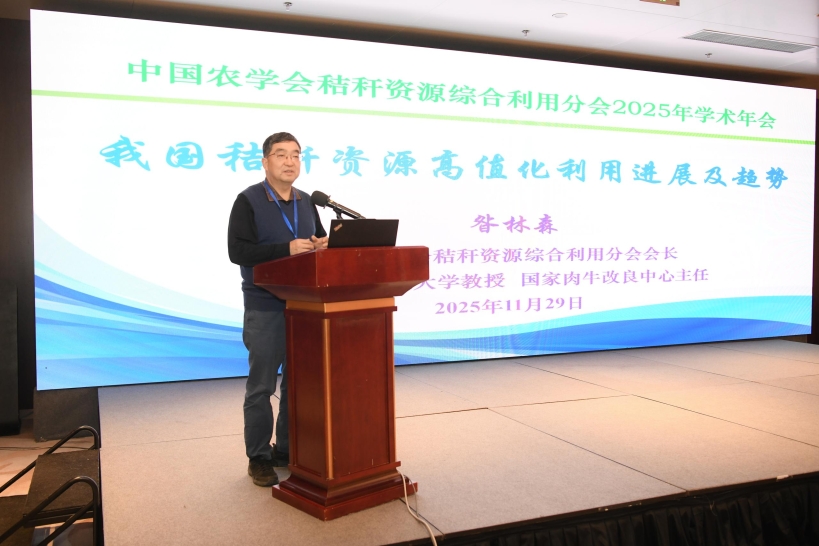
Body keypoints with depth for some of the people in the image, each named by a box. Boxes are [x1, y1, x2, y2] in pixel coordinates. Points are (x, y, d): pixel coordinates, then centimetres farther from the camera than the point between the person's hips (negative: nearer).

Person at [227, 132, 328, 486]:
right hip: (265, 307, -6)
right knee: (262, 386, 2)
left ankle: (288, 449, 26)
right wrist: (286, 249, -23)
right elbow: (237, 250, -15)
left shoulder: (306, 202, 13)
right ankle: (259, 458, 15)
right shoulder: (249, 201, -6)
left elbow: (319, 242, 20)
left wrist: (323, 244, -5)